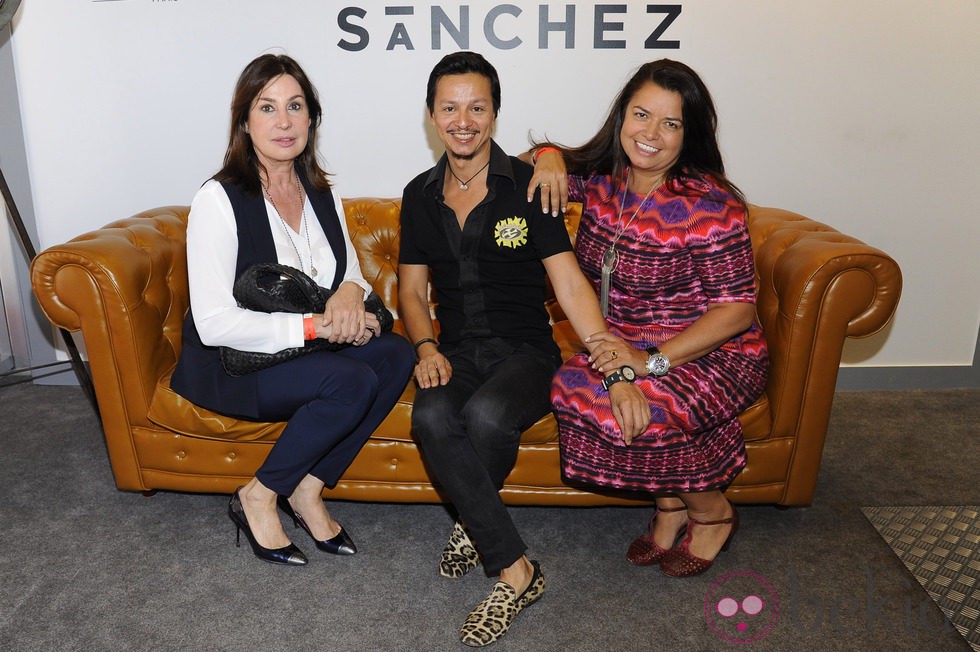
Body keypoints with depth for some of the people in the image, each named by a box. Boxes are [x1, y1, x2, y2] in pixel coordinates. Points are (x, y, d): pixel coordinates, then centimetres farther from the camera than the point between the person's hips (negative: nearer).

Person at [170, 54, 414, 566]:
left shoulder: (323, 196, 6)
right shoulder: (219, 199, -15)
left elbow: (352, 275, 14)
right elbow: (213, 323, -21)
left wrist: (351, 292, -12)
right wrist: (315, 326, -25)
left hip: (307, 351, 7)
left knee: (396, 355, -20)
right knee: (352, 381, -30)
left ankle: (308, 488, -8)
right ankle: (258, 498, -8)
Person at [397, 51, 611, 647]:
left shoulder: (527, 185, -2)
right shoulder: (420, 195, 11)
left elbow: (570, 283, -7)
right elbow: (412, 289, 13)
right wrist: (427, 347, -7)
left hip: (525, 351, -3)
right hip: (457, 352, 3)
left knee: (486, 414, -35)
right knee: (431, 417, -31)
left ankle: (474, 524, -2)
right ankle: (516, 570, -18)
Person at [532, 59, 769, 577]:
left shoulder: (709, 206, -17)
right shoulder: (602, 179, 1)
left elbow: (736, 310, -18)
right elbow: (553, 156, 21)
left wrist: (650, 360, -26)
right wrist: (550, 157, -6)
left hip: (710, 355, -5)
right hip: (628, 346, 6)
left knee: (642, 413, -33)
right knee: (568, 387, -24)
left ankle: (713, 511, 2)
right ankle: (670, 507, -2)